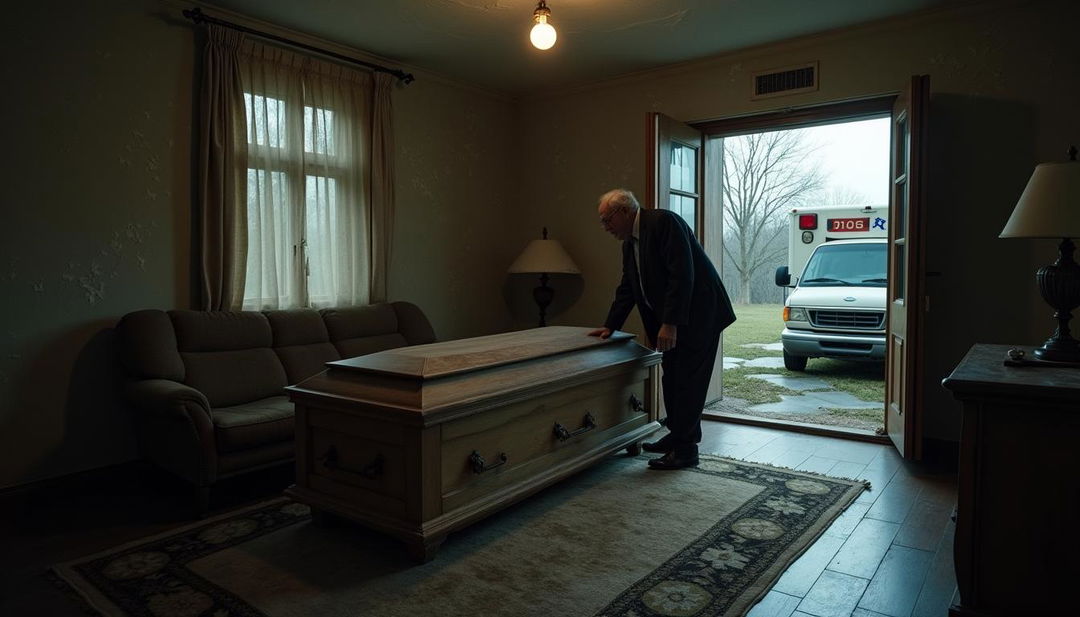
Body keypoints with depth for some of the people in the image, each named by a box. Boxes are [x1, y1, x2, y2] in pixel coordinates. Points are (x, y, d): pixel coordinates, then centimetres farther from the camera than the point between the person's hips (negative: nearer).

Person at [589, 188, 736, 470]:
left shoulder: (664, 222, -17)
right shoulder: (629, 243, 11)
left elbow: (682, 275, -24)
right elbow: (627, 288, 17)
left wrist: (670, 323, -25)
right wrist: (610, 326, 11)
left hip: (698, 313, -9)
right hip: (671, 320, 9)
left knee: (688, 380, -5)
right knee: (672, 378, 14)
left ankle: (685, 450, 4)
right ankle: (677, 436, 28)